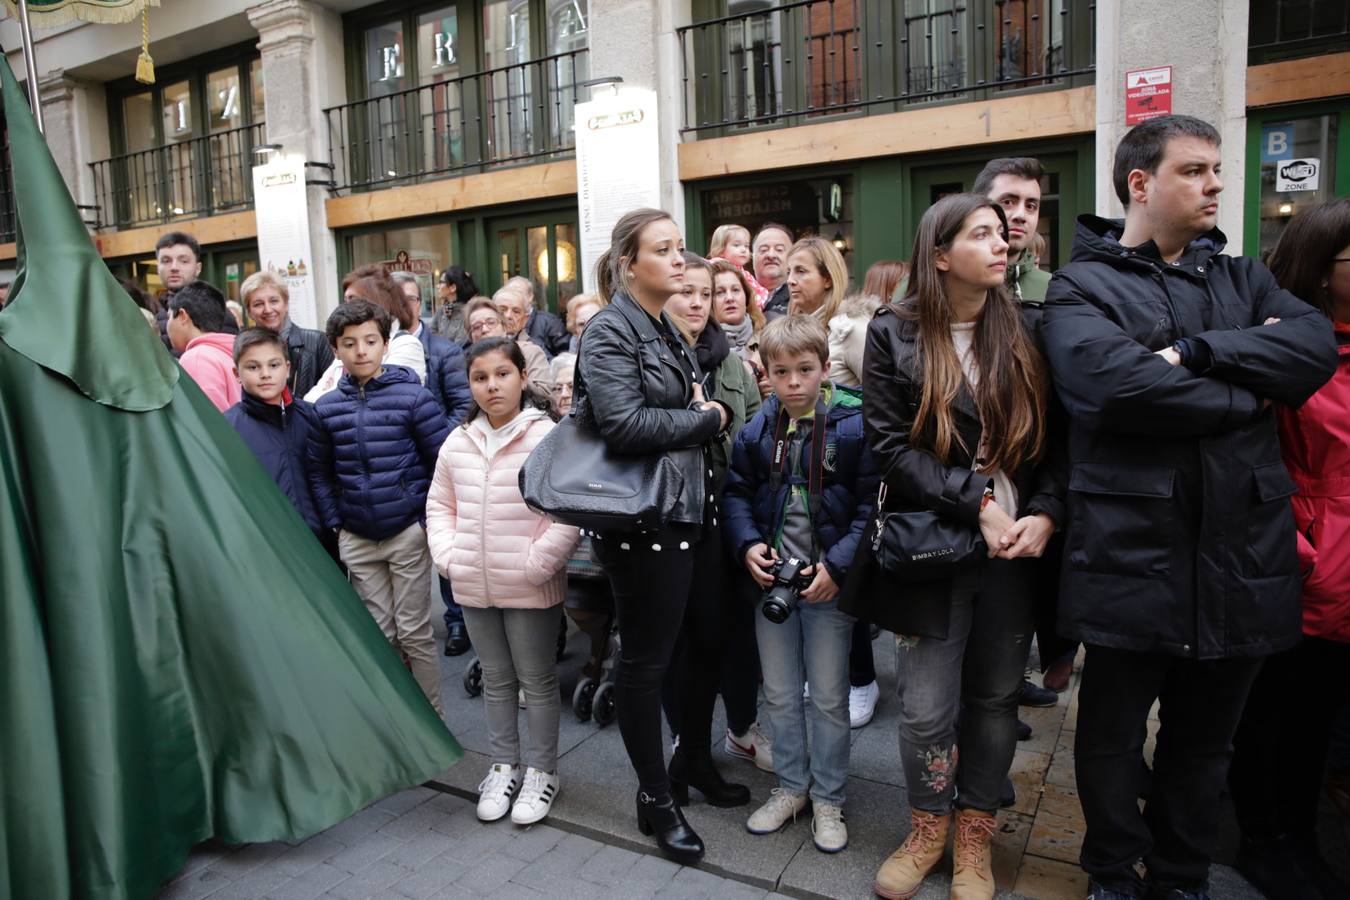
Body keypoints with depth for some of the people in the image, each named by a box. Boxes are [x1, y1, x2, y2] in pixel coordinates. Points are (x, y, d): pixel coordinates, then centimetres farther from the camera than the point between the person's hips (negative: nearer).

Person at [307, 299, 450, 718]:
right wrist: (335, 523, 3)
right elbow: (319, 472, 11)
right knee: (380, 633, 13)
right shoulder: (326, 408, 5)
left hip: (407, 533, -3)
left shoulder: (413, 396, -7)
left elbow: (443, 461, -6)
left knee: (415, 632, 3)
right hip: (356, 540, 4)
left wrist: (430, 519, -9)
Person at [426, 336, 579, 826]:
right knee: (496, 679, 20)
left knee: (537, 680, 11)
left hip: (530, 589, -5)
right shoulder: (457, 443, 3)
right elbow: (439, 505, 14)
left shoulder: (547, 438, -14)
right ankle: (502, 765, 36)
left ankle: (542, 771, 28)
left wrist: (537, 563, -17)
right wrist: (448, 556, 2)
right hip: (474, 588, 5)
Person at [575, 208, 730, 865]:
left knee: (685, 644, 18)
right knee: (646, 657, 4)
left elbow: (699, 406, 22)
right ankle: (655, 799, 19)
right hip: (643, 520, -8)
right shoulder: (610, 331, -12)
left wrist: (711, 408, 1)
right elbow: (624, 423, -25)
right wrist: (706, 418, -13)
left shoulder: (665, 331, 15)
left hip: (686, 513, 8)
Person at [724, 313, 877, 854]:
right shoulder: (757, 431, 2)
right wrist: (747, 545, -8)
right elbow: (736, 493, 9)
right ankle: (791, 787, 34)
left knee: (829, 697, 10)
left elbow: (871, 505, -12)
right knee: (779, 694, 16)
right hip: (771, 580, 4)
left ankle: (827, 799, 29)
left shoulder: (854, 426, -12)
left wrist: (837, 566, -20)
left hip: (829, 583, -4)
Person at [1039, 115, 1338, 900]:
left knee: (1205, 741, 20)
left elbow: (1317, 346, -5)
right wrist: (1247, 396, -10)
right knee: (1113, 739, 12)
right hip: (1132, 558, -4)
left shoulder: (1243, 278, 14)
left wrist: (1195, 351, -16)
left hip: (1242, 556, 5)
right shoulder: (1083, 286, -3)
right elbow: (1112, 383, -22)